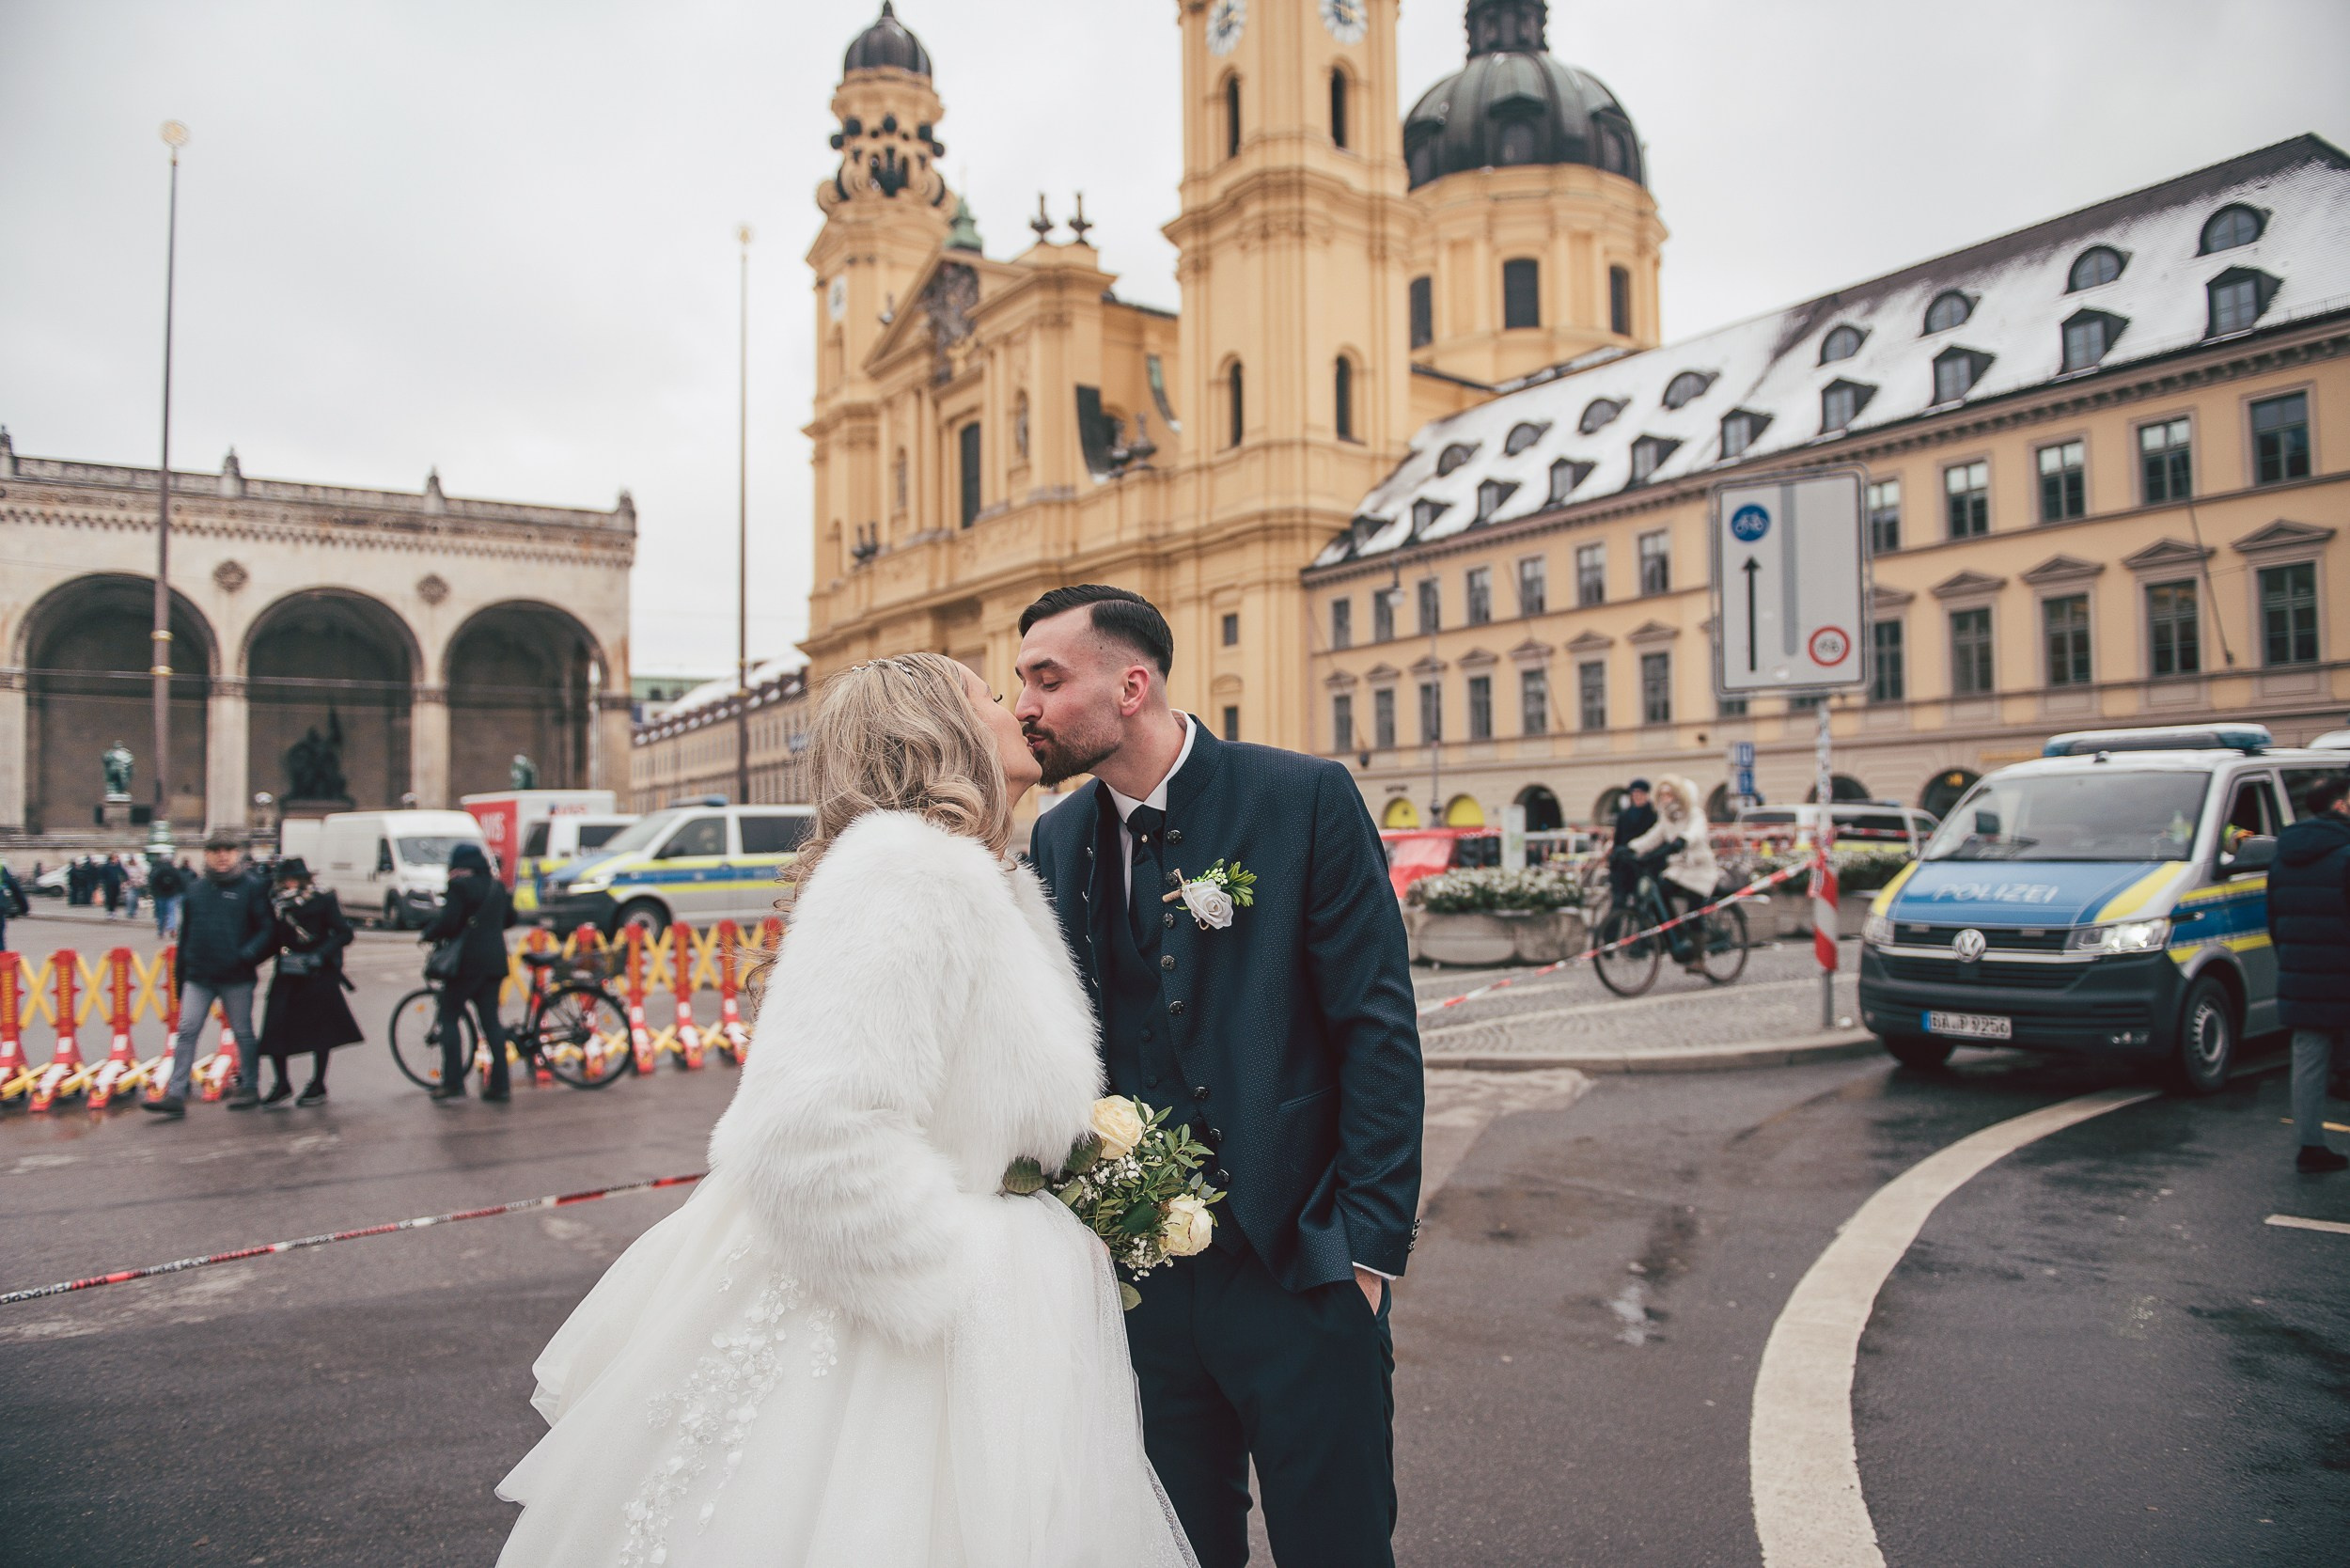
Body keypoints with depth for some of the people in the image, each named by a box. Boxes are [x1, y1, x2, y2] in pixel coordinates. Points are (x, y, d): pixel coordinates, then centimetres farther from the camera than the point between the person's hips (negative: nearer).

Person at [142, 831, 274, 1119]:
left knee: (243, 1033, 8)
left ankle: (250, 1088, 20)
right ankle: (175, 1095, -1)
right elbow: (185, 935, 15)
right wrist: (180, 978, 14)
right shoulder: (197, 889, 10)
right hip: (198, 976, 4)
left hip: (236, 978, -4)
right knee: (187, 1031, -2)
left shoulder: (252, 887, -3)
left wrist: (248, 954, -22)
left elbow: (267, 928, -5)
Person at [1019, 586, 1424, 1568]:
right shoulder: (1058, 839, 4)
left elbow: (1378, 1029, -10)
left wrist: (1371, 1245, -12)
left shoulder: (1307, 799, -10)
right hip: (1139, 1268, 4)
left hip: (1298, 1266, -4)